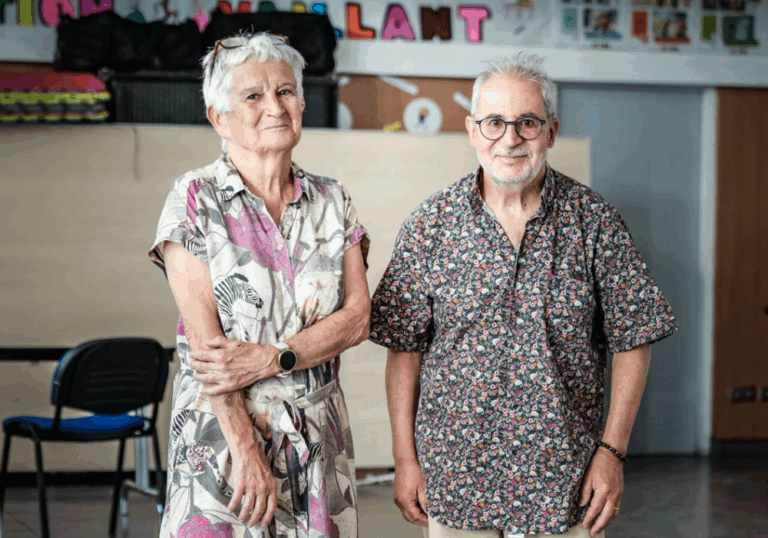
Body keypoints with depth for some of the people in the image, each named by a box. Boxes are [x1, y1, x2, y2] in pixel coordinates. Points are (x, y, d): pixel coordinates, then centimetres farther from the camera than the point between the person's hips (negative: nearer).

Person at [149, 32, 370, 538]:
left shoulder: (333, 202, 8)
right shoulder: (195, 200, -4)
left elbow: (358, 317, 0)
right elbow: (204, 336, -11)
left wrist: (271, 359, -16)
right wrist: (246, 451, -17)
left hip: (319, 434, 3)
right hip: (221, 433, -3)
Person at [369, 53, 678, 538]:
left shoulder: (594, 220, -3)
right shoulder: (430, 224, -2)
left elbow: (631, 340, 1)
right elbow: (404, 348, 1)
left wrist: (612, 450, -5)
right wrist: (405, 459, -1)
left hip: (563, 479, 0)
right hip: (454, 475, 0)